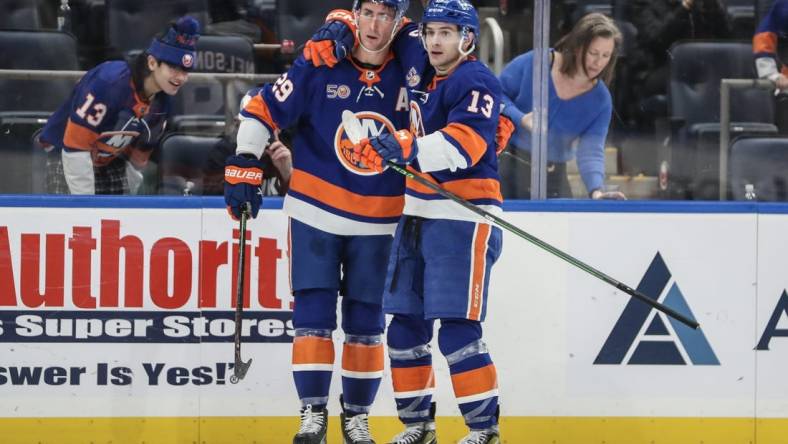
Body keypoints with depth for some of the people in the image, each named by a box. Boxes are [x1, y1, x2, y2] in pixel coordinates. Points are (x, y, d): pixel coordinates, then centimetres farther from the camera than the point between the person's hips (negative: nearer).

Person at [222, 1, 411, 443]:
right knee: (314, 311, -4)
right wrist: (244, 167, -11)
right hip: (316, 211, -2)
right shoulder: (319, 67, -10)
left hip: (376, 223, 2)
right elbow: (262, 111, -6)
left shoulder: (408, 74, -4)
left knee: (365, 321, 7)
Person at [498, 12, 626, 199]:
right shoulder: (533, 63, -10)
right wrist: (520, 119, -22)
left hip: (551, 176, 2)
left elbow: (591, 152, -12)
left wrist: (596, 190, -31)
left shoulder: (600, 100, -5)